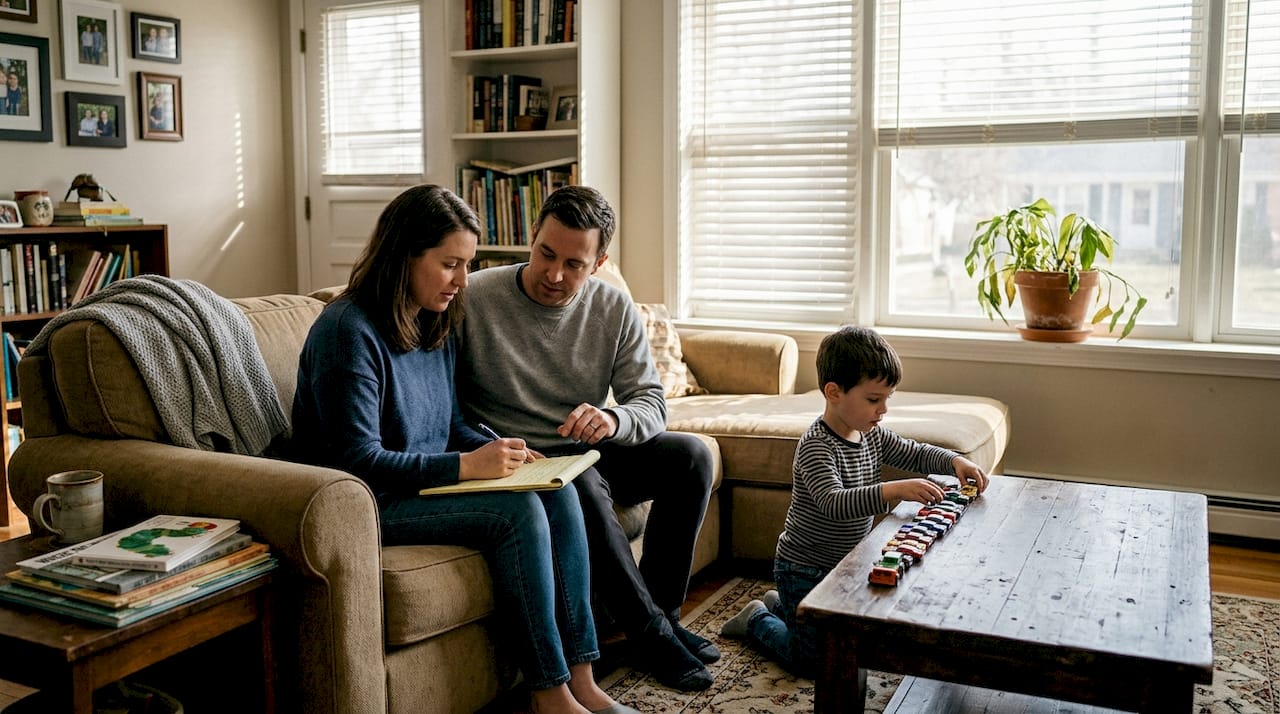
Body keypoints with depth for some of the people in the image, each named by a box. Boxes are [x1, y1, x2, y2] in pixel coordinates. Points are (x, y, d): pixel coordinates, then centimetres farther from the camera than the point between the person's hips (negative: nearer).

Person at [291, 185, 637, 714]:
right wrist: (466, 465, -24)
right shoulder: (349, 331, -18)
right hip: (371, 505, -8)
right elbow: (358, 461, -21)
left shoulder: (436, 325, 10)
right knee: (518, 512, -24)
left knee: (559, 492, -12)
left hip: (429, 485, 9)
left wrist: (498, 450, -4)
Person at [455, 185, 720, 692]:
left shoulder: (614, 309, 0)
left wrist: (612, 419, -27)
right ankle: (651, 634, -19)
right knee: (579, 483, -35)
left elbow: (651, 404, -3)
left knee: (689, 454, -16)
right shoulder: (475, 299, -13)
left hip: (588, 452, 5)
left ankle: (662, 612, -6)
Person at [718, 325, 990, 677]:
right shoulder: (816, 446, -28)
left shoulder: (872, 435, -2)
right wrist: (894, 490, -52)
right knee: (814, 661, -2)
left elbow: (915, 454, 10)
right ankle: (757, 620, 23)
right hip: (804, 570, -8)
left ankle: (781, 605, 39)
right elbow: (834, 504, -41)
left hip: (846, 565, 8)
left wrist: (955, 461, -9)